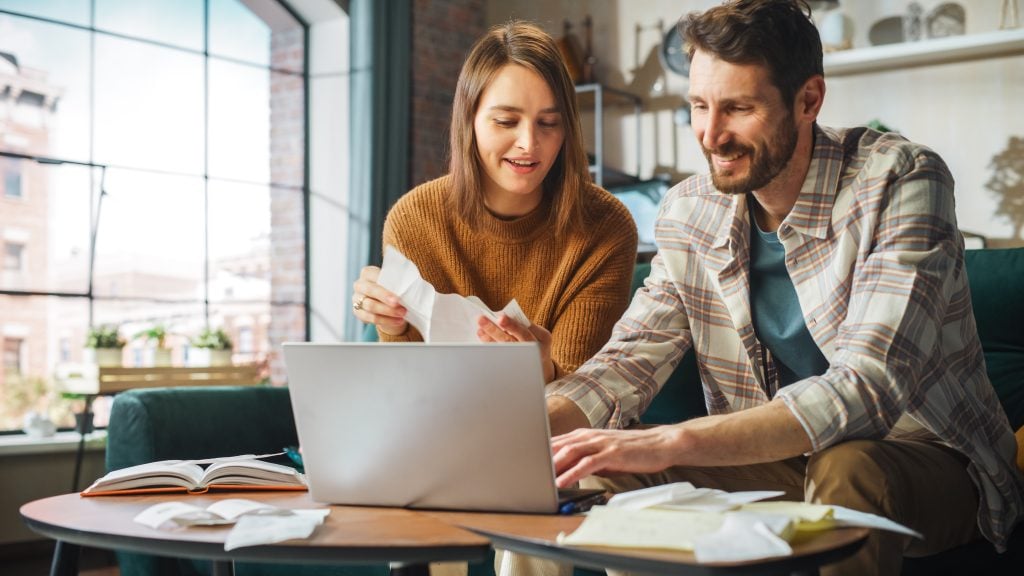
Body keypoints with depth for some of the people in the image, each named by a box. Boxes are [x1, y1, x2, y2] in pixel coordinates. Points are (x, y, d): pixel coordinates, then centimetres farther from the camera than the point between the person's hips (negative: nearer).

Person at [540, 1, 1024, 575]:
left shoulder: (899, 182, -20)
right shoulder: (690, 211, -2)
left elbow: (870, 388, -31)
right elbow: (627, 362, -3)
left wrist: (670, 444, -41)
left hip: (925, 457, -4)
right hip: (775, 461, 5)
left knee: (847, 468, -37)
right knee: (608, 466, -15)